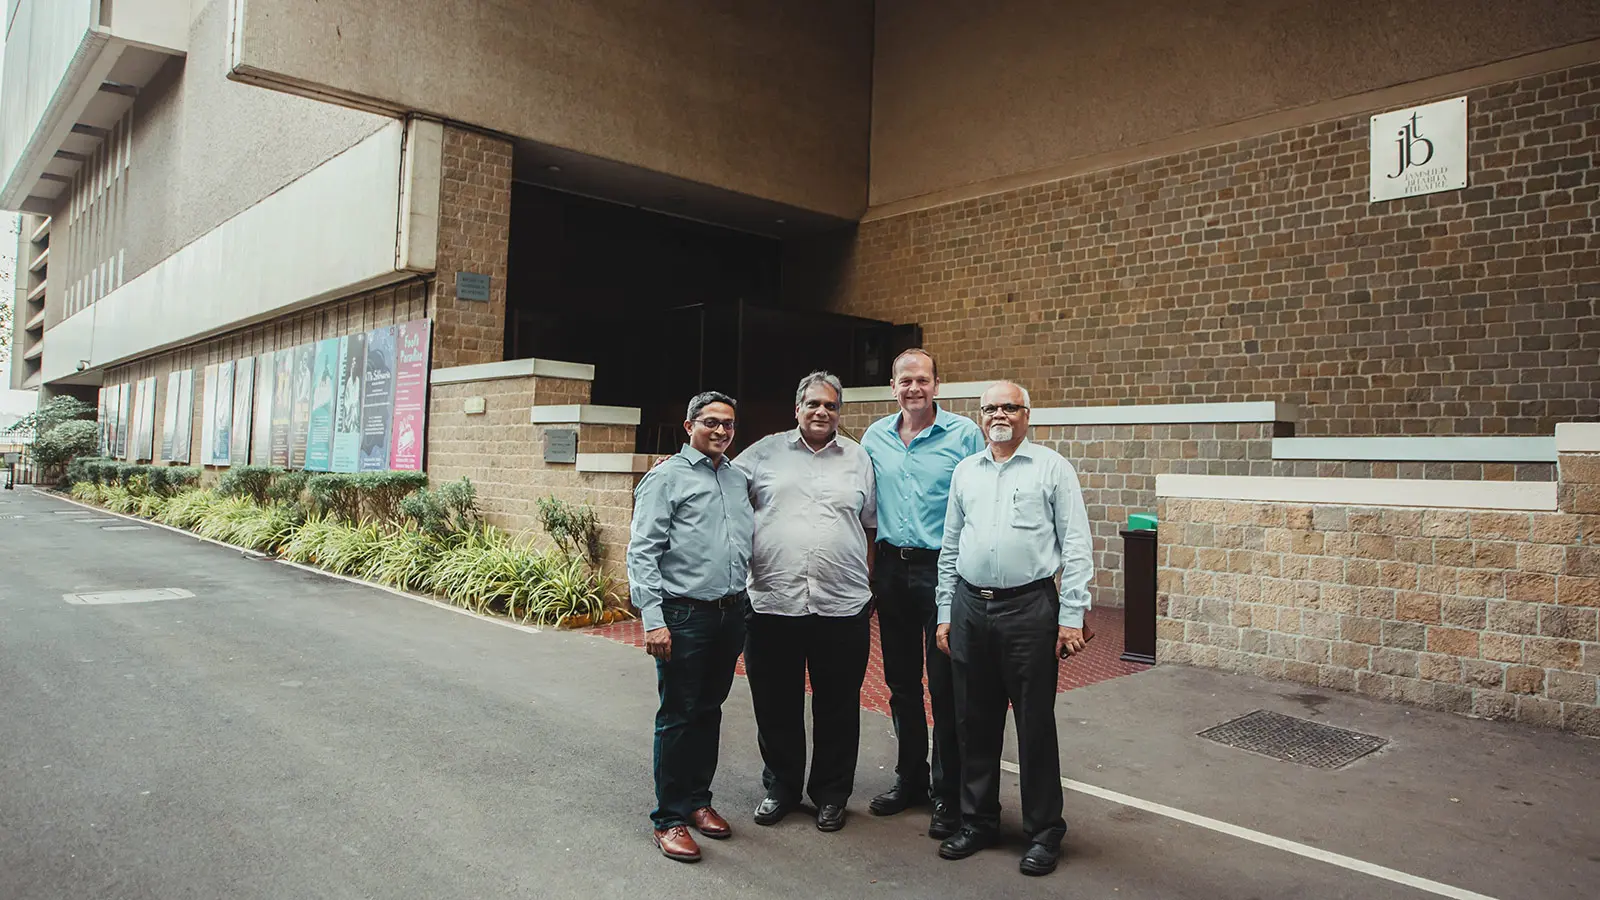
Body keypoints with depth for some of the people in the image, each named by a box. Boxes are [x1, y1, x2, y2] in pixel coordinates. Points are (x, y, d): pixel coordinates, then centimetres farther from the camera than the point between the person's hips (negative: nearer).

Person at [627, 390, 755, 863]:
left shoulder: (739, 479, 13)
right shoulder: (666, 478, -5)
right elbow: (642, 552, -10)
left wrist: (744, 606, 11)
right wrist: (653, 620, -17)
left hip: (731, 612, 6)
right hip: (684, 615, -6)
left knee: (709, 711, 16)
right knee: (678, 716, 2)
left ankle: (698, 799, 30)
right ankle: (670, 818, 13)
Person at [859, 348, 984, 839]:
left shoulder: (964, 434, -5)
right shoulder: (875, 437, 7)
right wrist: (869, 568, 10)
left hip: (944, 568, -4)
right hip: (892, 568, 5)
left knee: (946, 686, 1)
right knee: (901, 682, 14)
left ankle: (949, 793, 15)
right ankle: (910, 777, 30)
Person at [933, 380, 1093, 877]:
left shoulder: (1052, 467, 0)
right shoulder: (965, 471, 13)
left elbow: (1076, 547, -4)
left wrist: (1071, 617, -9)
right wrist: (945, 614, 12)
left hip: (1029, 608, -4)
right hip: (969, 608, 4)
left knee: (1035, 724, 3)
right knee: (974, 721, 12)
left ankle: (1044, 832, 18)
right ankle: (977, 821, 27)